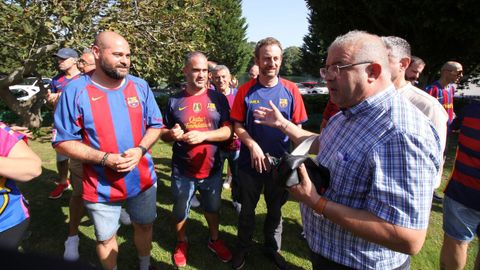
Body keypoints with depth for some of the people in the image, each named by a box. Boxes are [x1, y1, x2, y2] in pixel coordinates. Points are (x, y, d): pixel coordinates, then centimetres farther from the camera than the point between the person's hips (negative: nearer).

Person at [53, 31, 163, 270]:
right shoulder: (76, 91, -13)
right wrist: (104, 158, -22)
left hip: (143, 179, 3)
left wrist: (140, 149, -16)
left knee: (144, 225, 23)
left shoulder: (140, 86, -3)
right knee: (106, 238, 18)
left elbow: (155, 125, 2)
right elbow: (62, 141, -10)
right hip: (101, 187, -2)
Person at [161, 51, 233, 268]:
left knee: (213, 208, 22)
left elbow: (228, 131, -9)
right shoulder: (174, 101, -3)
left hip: (212, 169, 1)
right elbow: (163, 134, 4)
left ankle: (214, 240, 47)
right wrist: (171, 134, -20)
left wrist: (203, 135, -24)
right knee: (180, 211, 19)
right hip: (182, 171, 0)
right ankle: (181, 243, 45)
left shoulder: (218, 98, -4)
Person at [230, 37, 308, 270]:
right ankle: (243, 248, 41)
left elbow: (297, 128, -2)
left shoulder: (291, 90, -6)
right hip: (250, 161, 0)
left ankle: (272, 248, 43)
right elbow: (237, 125, -4)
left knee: (275, 208, 19)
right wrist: (253, 146, -20)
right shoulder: (246, 91, -7)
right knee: (247, 208, 17)